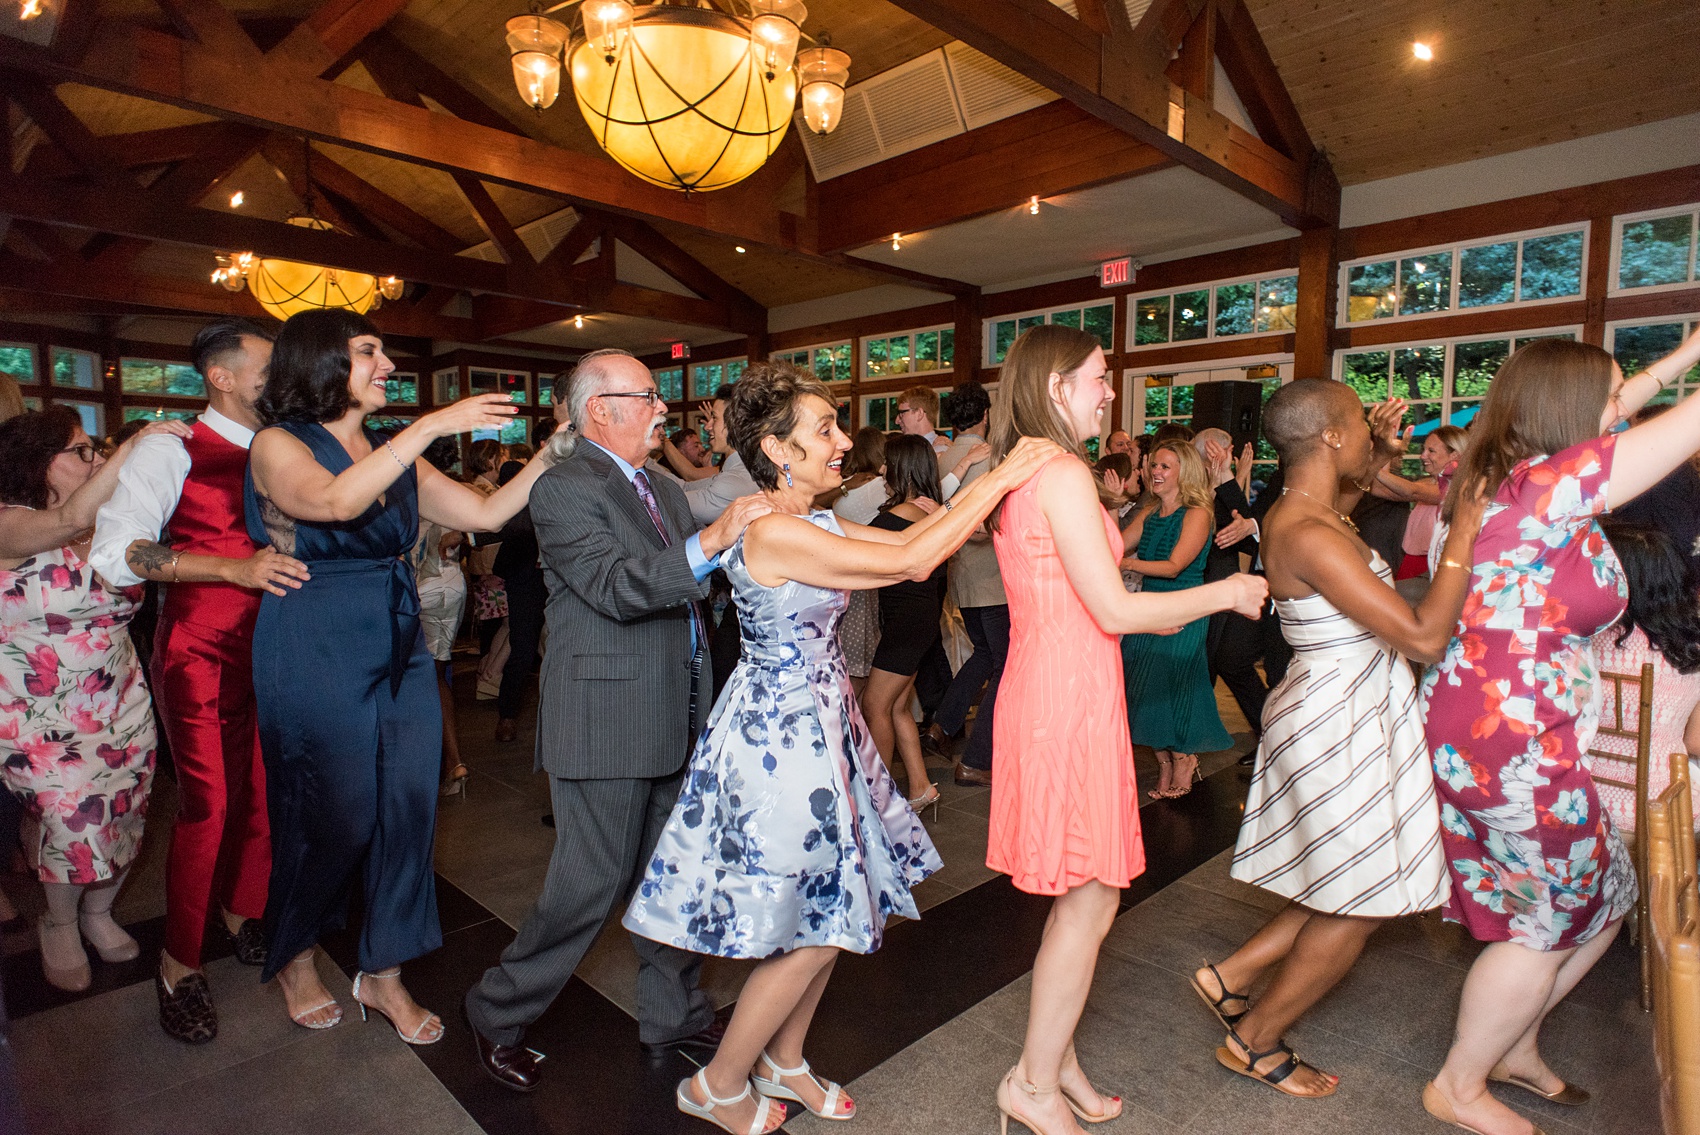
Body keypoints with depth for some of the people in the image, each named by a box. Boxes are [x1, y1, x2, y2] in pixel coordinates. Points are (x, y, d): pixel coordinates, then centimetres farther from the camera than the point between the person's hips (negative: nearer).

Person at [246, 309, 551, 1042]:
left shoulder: (395, 456, 11)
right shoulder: (277, 446, -5)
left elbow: (486, 513, 5)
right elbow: (334, 501, -27)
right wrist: (432, 426, -28)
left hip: (401, 653, 6)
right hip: (317, 658, -5)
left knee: (407, 810, 7)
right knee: (333, 817, 5)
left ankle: (383, 972, 26)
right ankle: (293, 960, 35)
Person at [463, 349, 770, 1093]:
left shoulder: (666, 492, 14)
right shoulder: (565, 489, -12)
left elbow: (687, 587, 15)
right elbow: (614, 587, -24)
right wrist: (711, 541, -33)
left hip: (674, 717, 8)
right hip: (605, 720, -8)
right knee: (593, 880, 4)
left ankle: (673, 1013, 35)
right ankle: (500, 1015, 29)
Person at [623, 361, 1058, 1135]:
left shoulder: (814, 526, 6)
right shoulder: (772, 533, -23)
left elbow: (912, 539, 6)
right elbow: (912, 562, -27)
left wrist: (989, 482, 0)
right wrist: (1002, 479, -20)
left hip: (819, 723, 9)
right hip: (781, 733, -9)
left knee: (831, 910, 18)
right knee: (813, 928, 5)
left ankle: (782, 1061, 40)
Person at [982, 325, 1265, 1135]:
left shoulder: (1015, 473, 13)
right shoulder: (1064, 472, -17)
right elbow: (1112, 611, -18)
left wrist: (1150, 610, 23)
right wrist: (1224, 593, -5)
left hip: (1043, 691, 10)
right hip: (1071, 698, -10)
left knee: (1077, 897, 19)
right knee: (1092, 902, 5)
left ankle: (1056, 1060, 35)